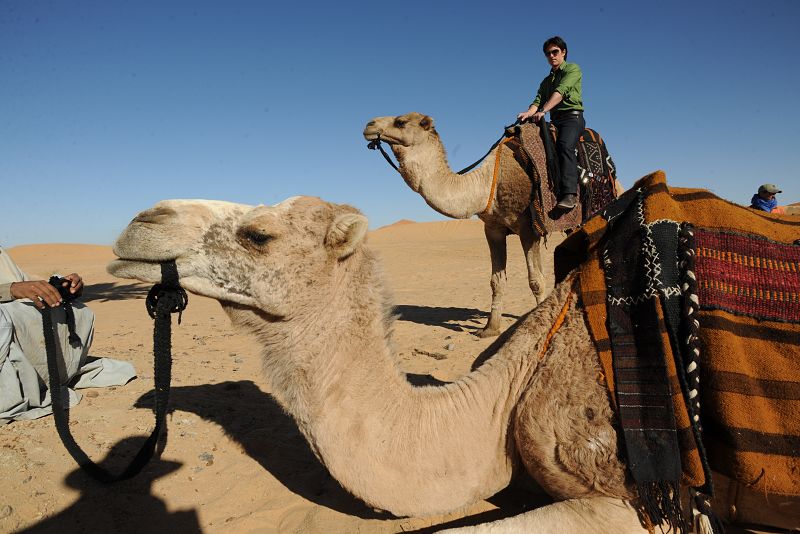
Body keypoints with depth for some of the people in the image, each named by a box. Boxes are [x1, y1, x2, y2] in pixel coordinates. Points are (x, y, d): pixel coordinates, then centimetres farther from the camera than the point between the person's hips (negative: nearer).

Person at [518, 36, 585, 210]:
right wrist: (529, 112, -14)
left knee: (564, 145, -33)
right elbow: (538, 100, 10)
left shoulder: (572, 69, 7)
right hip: (555, 121, 7)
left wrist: (543, 111, -25)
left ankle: (570, 193, -44)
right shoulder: (546, 81, 27)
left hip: (572, 116, -7)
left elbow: (560, 92, -11)